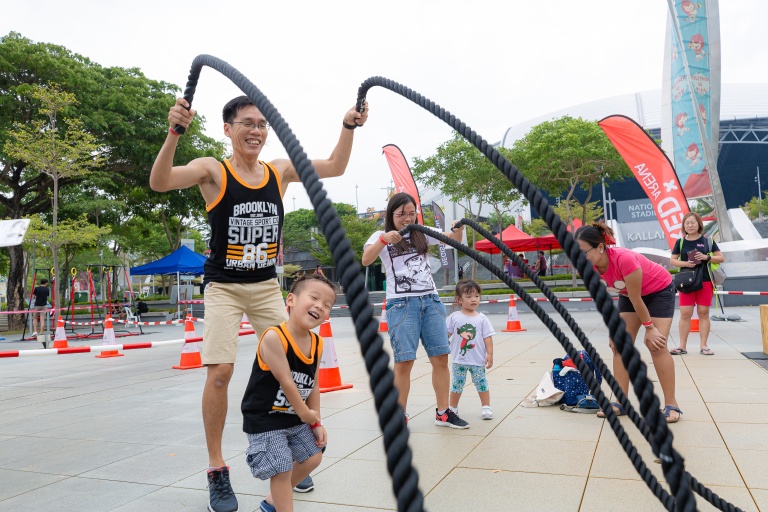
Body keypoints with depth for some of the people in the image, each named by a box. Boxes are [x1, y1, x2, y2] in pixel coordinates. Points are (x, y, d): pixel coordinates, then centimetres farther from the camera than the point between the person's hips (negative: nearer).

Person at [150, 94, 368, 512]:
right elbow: (159, 183, -26)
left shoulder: (280, 170, 1)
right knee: (220, 372, -13)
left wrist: (349, 127, -10)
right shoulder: (212, 170, -10)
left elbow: (335, 167, 4)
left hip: (266, 285, 4)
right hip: (224, 286, -4)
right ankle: (217, 470, 6)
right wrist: (174, 132, -41)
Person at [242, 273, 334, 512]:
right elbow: (285, 381, -24)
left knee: (313, 457, 18)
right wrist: (306, 414, -13)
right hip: (265, 420, -8)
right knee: (282, 470, -5)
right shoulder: (273, 337, -29)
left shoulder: (317, 344, -5)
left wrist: (316, 422, 4)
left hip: (297, 418, 8)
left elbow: (313, 385, 5)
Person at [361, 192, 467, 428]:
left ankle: (442, 413, 14)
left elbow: (454, 240, 9)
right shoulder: (382, 236, 3)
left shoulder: (422, 233, 15)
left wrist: (458, 230, -14)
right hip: (401, 304, -4)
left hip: (431, 301, 4)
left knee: (441, 357, 3)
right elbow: (366, 260, -15)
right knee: (404, 361, -8)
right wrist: (383, 240, -33)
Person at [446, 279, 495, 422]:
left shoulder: (482, 319, -1)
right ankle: (452, 408, 25)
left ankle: (486, 407, 22)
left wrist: (489, 354, -5)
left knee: (481, 383, 8)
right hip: (459, 360, 0)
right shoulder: (454, 317, -3)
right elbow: (446, 334, 2)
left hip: (478, 360, 0)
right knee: (457, 384, 11)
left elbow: (487, 338, -1)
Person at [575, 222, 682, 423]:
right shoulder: (591, 267, -22)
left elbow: (636, 299, -29)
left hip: (660, 290, -6)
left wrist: (649, 327, -18)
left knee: (656, 344, -13)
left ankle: (671, 405, -1)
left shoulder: (624, 259, -40)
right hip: (629, 294, 6)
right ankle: (620, 402, 0)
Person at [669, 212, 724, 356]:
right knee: (685, 314, -1)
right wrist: (686, 263, -13)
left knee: (703, 313, 4)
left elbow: (721, 258, 5)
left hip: (705, 281, 0)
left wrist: (706, 257, -13)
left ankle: (703, 346, 11)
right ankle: (682, 346, 4)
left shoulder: (708, 241, 3)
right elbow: (672, 260, 6)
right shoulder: (680, 242, 4)